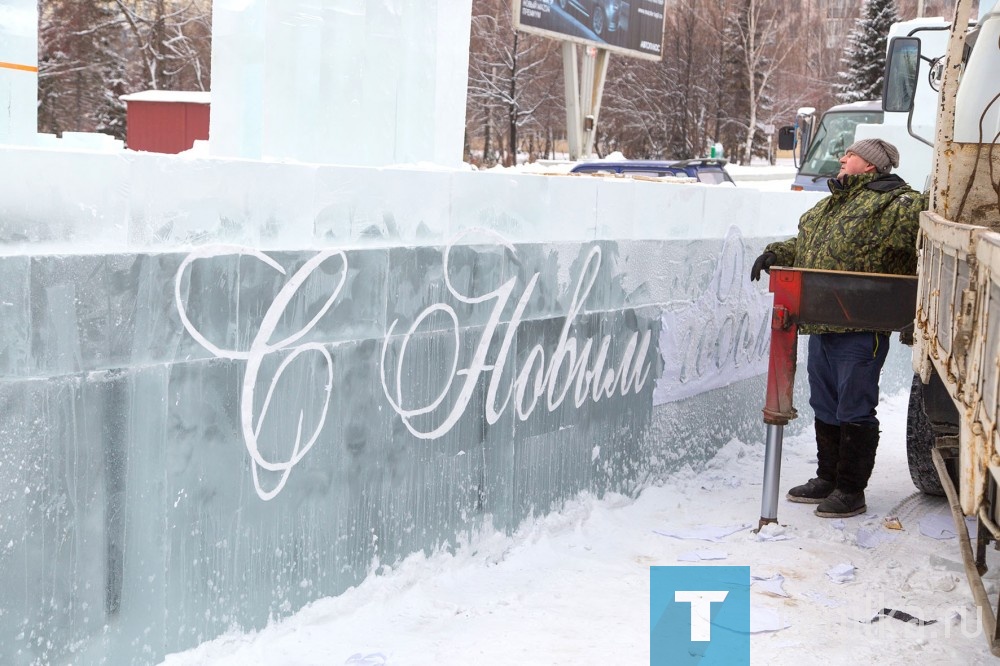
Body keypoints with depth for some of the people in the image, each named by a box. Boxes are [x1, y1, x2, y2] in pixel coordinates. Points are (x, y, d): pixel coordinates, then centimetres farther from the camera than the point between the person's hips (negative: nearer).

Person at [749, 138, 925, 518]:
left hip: (860, 328, -9)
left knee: (854, 409, -1)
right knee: (825, 406, 17)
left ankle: (851, 491, 10)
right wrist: (777, 254, 16)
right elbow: (804, 243, 30)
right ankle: (827, 479, 30)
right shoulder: (833, 203, 21)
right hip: (822, 325, 9)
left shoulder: (891, 201, -8)